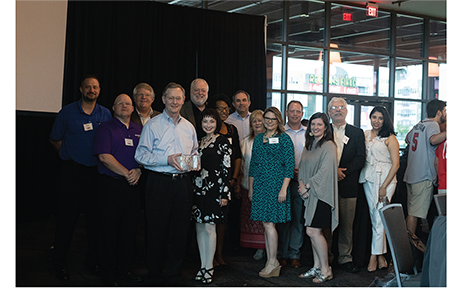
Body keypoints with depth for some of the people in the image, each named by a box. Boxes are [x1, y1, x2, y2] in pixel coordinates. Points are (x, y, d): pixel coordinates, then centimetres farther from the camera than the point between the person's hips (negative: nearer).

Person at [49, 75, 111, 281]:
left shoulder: (105, 114, 9)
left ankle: (93, 259, 20)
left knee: (96, 217, 6)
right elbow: (55, 140, 10)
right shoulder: (67, 112, 2)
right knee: (66, 217, -1)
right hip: (73, 171, -2)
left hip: (97, 170, 2)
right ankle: (59, 262, 11)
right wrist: (69, 154, 3)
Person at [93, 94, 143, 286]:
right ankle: (108, 275, 10)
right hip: (111, 185, -4)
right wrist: (126, 173, -15)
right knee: (109, 229, 0)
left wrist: (139, 170, -9)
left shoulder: (139, 130, 15)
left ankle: (125, 269, 21)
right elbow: (104, 156, -11)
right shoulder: (106, 128, 0)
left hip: (132, 185, 5)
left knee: (130, 228, 8)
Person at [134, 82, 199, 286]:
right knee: (157, 231, 1)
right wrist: (167, 159, -16)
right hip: (159, 183, -4)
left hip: (183, 183, 4)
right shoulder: (152, 125, 0)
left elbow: (195, 152, 22)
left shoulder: (189, 127, 15)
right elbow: (141, 156, -6)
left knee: (180, 231, 7)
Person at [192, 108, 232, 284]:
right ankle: (203, 265, 16)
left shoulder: (223, 143, -4)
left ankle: (209, 267, 5)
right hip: (198, 189, 6)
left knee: (209, 227, -5)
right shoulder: (199, 141, 13)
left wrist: (224, 194, -12)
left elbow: (226, 170, -7)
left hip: (213, 189, -6)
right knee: (199, 228, 7)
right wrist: (191, 189, 12)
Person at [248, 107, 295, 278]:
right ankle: (271, 262, 13)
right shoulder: (258, 139, 14)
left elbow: (290, 165, -7)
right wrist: (250, 188, 13)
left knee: (268, 223, -9)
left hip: (276, 184, -6)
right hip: (259, 185, 6)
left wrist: (284, 188, -15)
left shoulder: (284, 139, -3)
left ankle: (273, 262, 1)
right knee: (266, 224, 7)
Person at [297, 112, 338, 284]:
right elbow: (302, 167, 14)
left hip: (321, 193, -7)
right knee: (312, 231, 9)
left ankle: (326, 270, 3)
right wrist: (301, 184, -4)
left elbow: (325, 171, -16)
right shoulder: (309, 145, 14)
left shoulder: (329, 146, -9)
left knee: (313, 231, -9)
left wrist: (307, 186, -12)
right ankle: (317, 267, 19)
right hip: (309, 194, 7)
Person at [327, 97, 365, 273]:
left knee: (346, 224, 3)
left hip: (348, 186, 1)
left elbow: (360, 159, 1)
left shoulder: (357, 133, 11)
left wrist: (343, 170, -12)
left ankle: (345, 257, 12)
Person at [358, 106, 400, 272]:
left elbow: (395, 164, -7)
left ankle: (374, 256, 1)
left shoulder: (390, 138, -3)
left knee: (379, 219, -7)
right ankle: (381, 257, 14)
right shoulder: (365, 135, 12)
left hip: (385, 180, -5)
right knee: (374, 219, 6)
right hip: (368, 180, 5)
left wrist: (384, 187, -12)